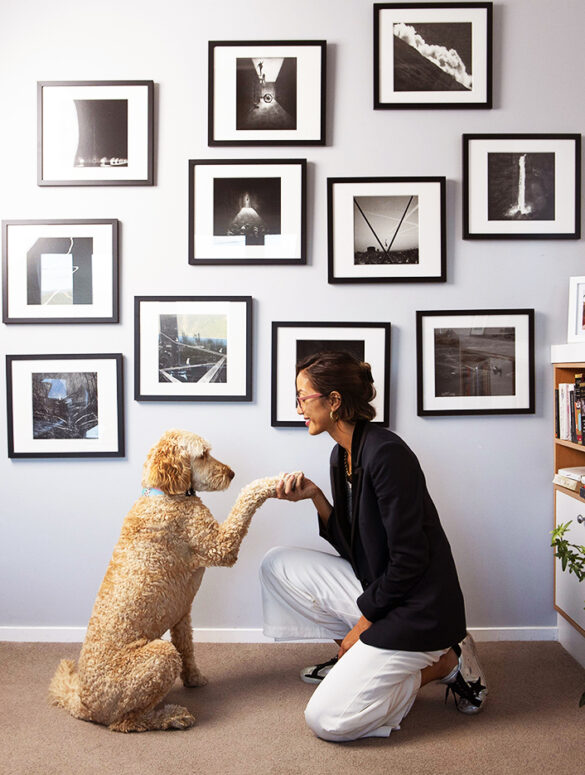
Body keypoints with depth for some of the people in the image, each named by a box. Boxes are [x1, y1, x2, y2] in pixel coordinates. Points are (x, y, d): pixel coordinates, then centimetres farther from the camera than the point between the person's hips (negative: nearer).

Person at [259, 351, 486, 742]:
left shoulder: (386, 453, -23)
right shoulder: (342, 455, 6)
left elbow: (409, 558, -22)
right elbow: (352, 546, 10)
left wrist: (363, 622, -12)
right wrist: (316, 497, -4)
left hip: (416, 605, -9)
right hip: (373, 586, 9)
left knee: (327, 720, -9)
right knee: (277, 563, 5)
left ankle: (443, 662, 4)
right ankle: (355, 656, 13)